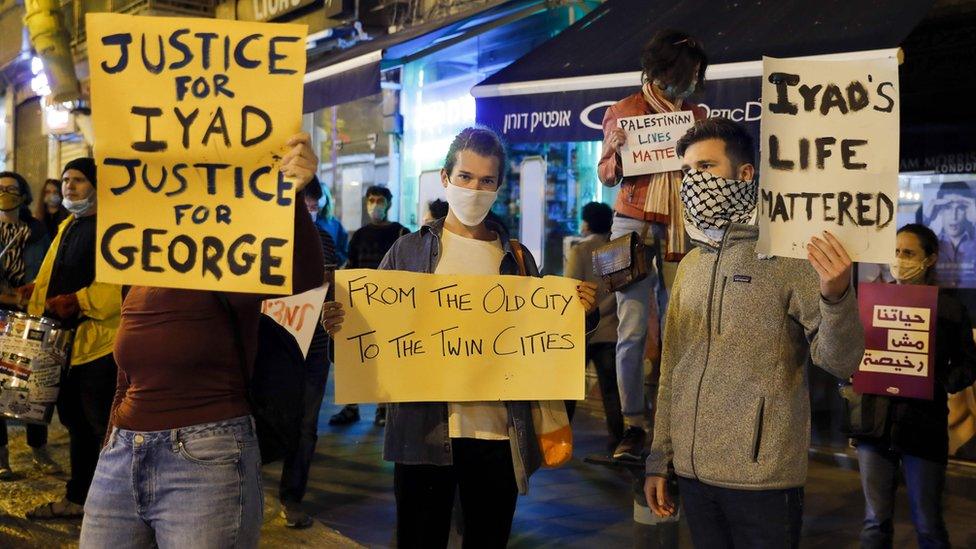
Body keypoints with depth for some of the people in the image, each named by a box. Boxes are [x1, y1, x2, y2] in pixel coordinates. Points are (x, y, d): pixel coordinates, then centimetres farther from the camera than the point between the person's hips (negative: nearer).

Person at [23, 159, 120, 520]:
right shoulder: (68, 227, 19)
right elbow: (50, 277, 23)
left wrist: (80, 300, -27)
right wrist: (37, 312, 11)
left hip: (99, 338, -9)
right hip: (66, 339, 9)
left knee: (102, 422, -5)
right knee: (75, 419, 17)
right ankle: (77, 498, 28)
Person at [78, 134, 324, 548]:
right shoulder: (138, 287, 13)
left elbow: (304, 277, -29)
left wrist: (292, 196, -42)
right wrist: (113, 449, 22)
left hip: (207, 462, -7)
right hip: (120, 456, 7)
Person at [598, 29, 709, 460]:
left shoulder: (696, 114, 13)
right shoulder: (622, 112, 6)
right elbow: (608, 177, 7)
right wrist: (617, 150, -12)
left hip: (682, 227, 3)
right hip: (634, 224, -2)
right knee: (632, 329, -8)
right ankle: (634, 426, -4)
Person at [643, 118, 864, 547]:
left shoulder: (786, 255, -7)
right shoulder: (690, 266, 11)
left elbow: (840, 362, -14)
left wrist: (836, 296, -32)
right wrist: (658, 458, 13)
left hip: (762, 478, -5)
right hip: (693, 472, 5)